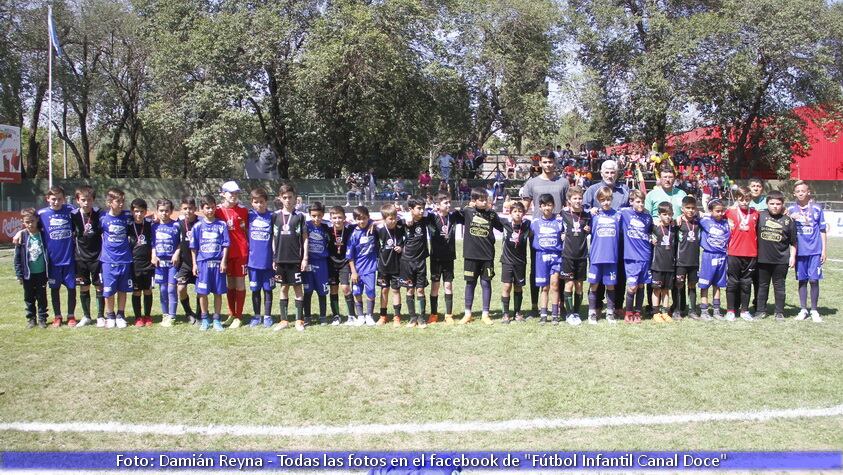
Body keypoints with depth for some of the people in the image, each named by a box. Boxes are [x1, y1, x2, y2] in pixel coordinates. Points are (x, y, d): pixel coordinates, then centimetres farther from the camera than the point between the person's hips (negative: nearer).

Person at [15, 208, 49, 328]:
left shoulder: (43, 235, -3)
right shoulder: (22, 236, -5)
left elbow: (48, 253, 4)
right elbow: (17, 257, -2)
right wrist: (19, 274, -6)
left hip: (41, 273, 0)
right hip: (28, 273, 0)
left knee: (42, 297, 8)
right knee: (29, 298, 11)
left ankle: (42, 318, 19)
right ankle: (31, 318, 24)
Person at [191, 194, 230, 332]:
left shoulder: (221, 225, 2)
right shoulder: (198, 226, 3)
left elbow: (225, 244, 2)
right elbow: (194, 247, 6)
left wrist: (223, 261, -5)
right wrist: (194, 263, 2)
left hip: (218, 263, 0)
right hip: (202, 263, 0)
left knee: (218, 292, 5)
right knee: (203, 292, 4)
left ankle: (216, 319, 15)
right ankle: (204, 319, 16)